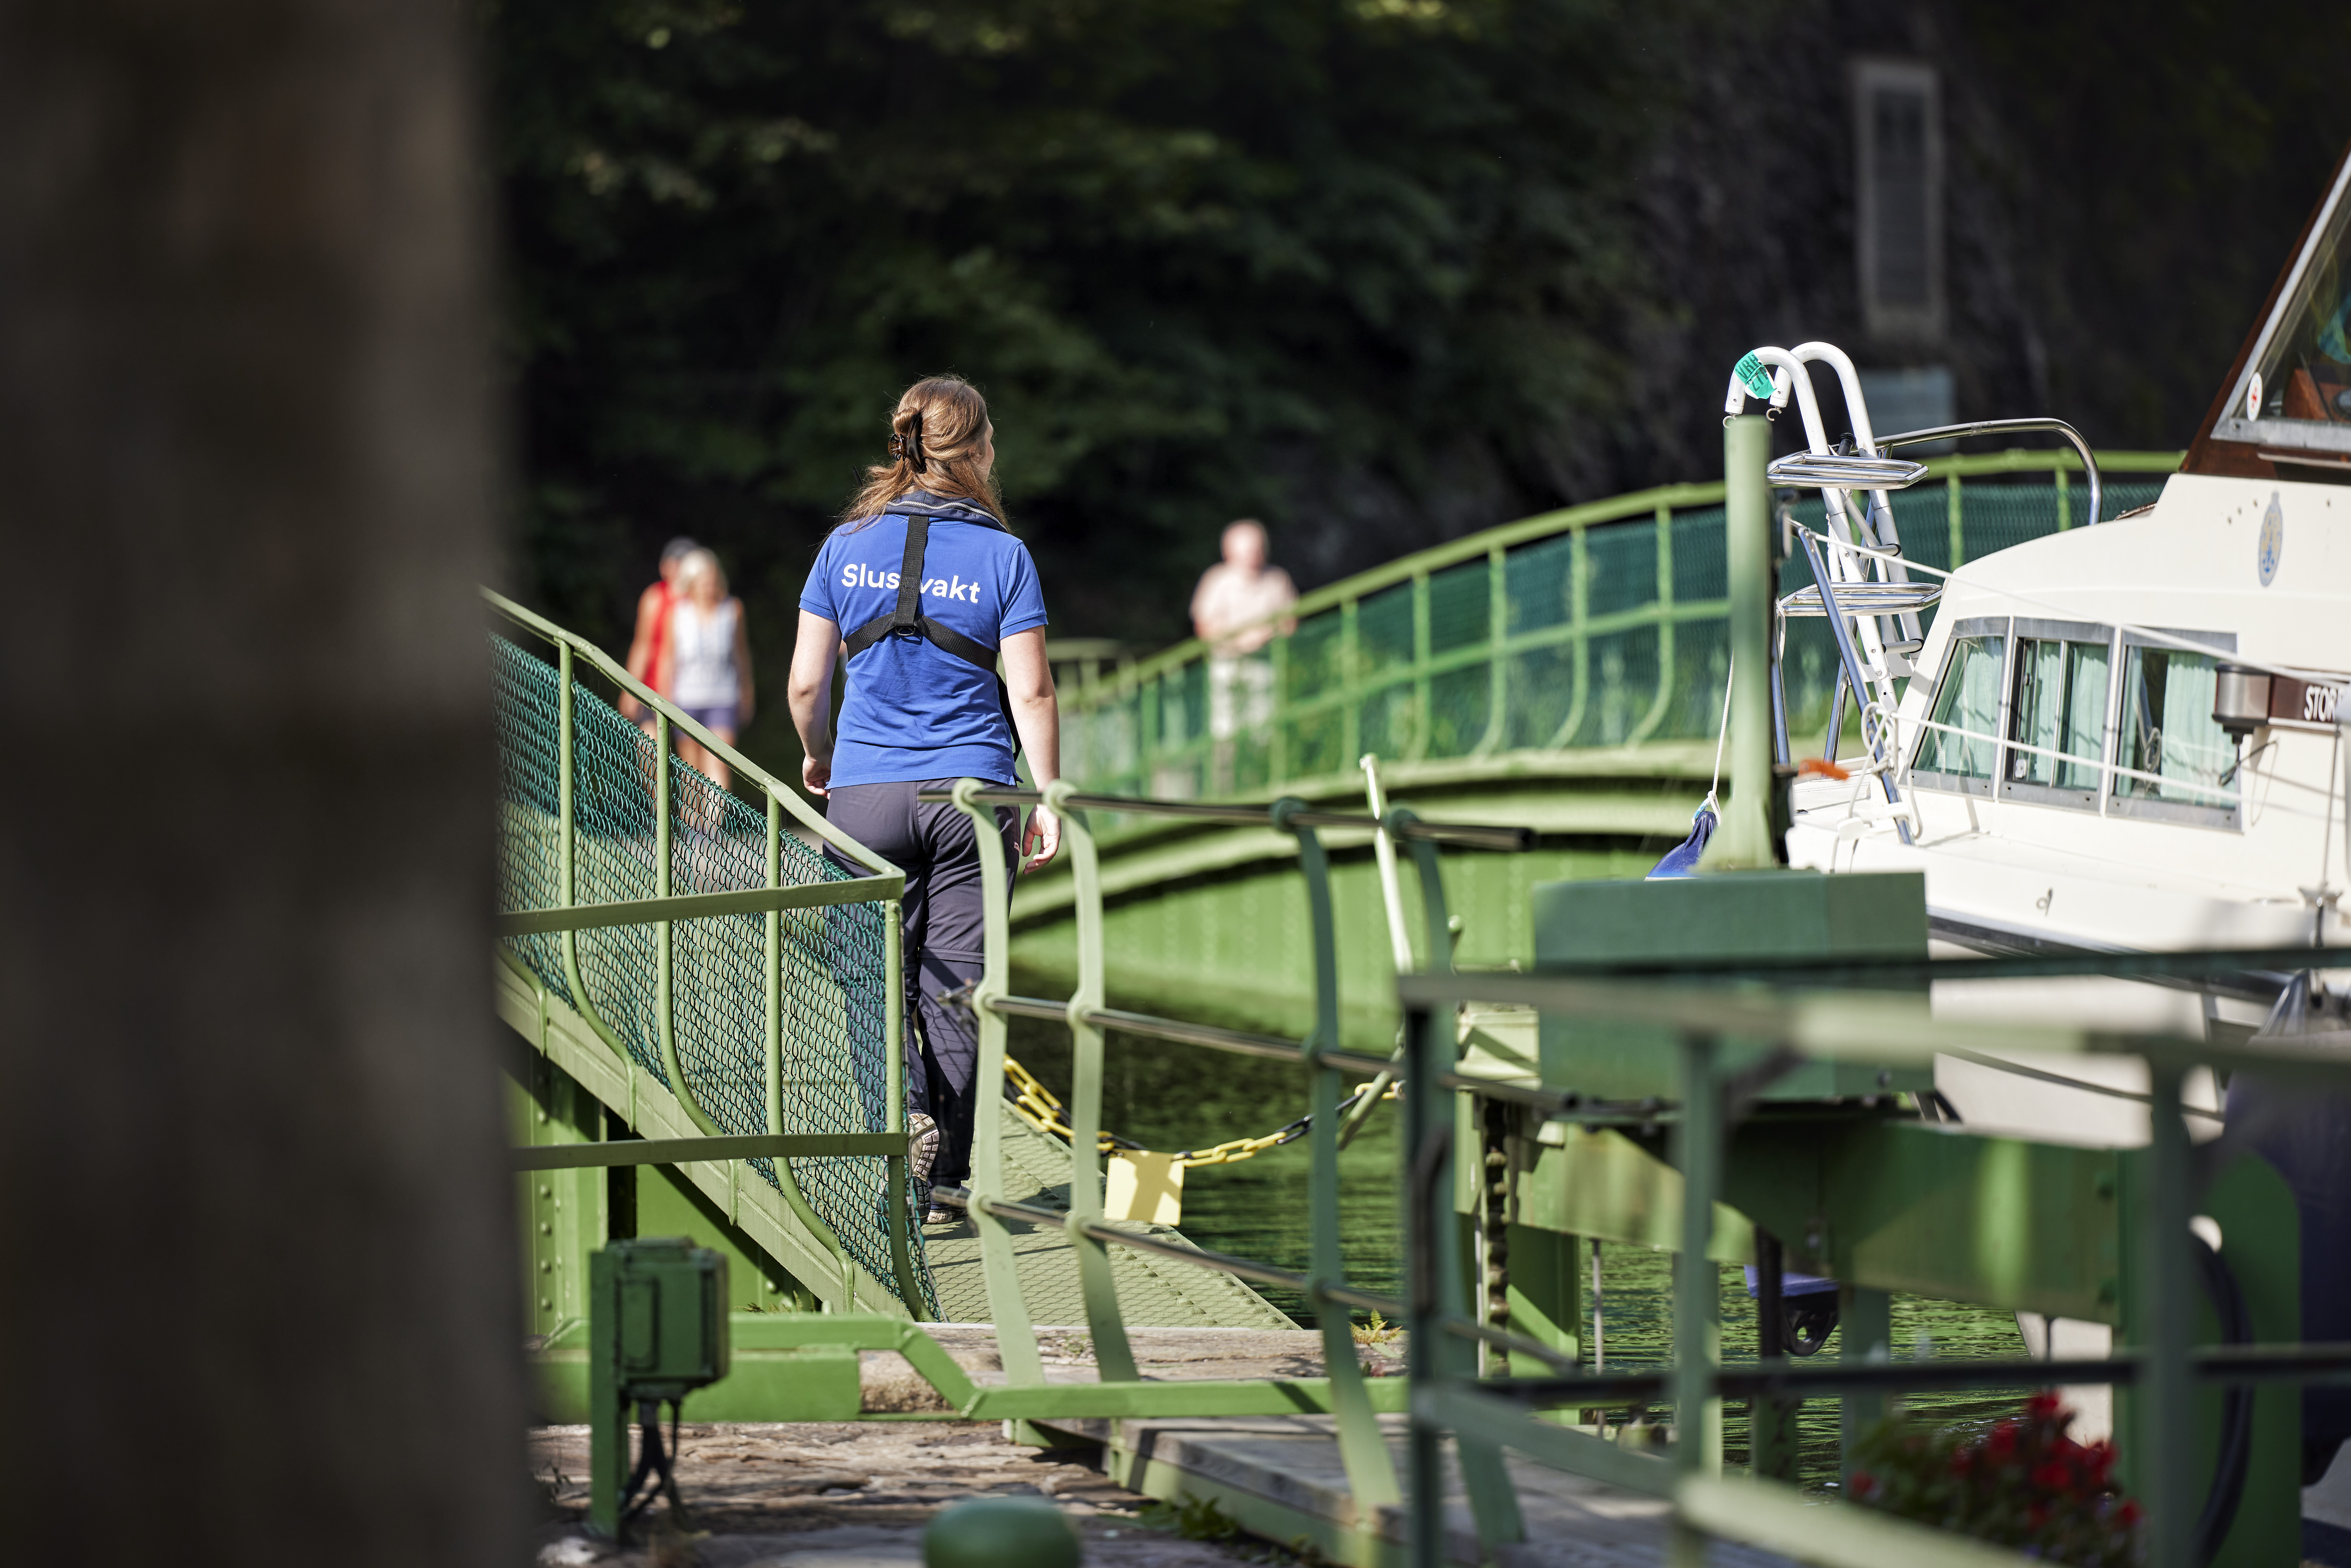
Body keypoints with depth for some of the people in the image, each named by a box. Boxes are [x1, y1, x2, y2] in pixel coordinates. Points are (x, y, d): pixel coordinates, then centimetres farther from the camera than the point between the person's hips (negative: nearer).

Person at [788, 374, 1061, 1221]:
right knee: (954, 979, 6)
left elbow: (806, 683, 3)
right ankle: (946, 1178, 7)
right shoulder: (1002, 555, -4)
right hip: (971, 791, -1)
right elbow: (1031, 691, -7)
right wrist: (1048, 798, 1)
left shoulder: (847, 546, 1)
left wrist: (818, 757, 22)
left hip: (865, 793, 1)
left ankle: (904, 1106, -18)